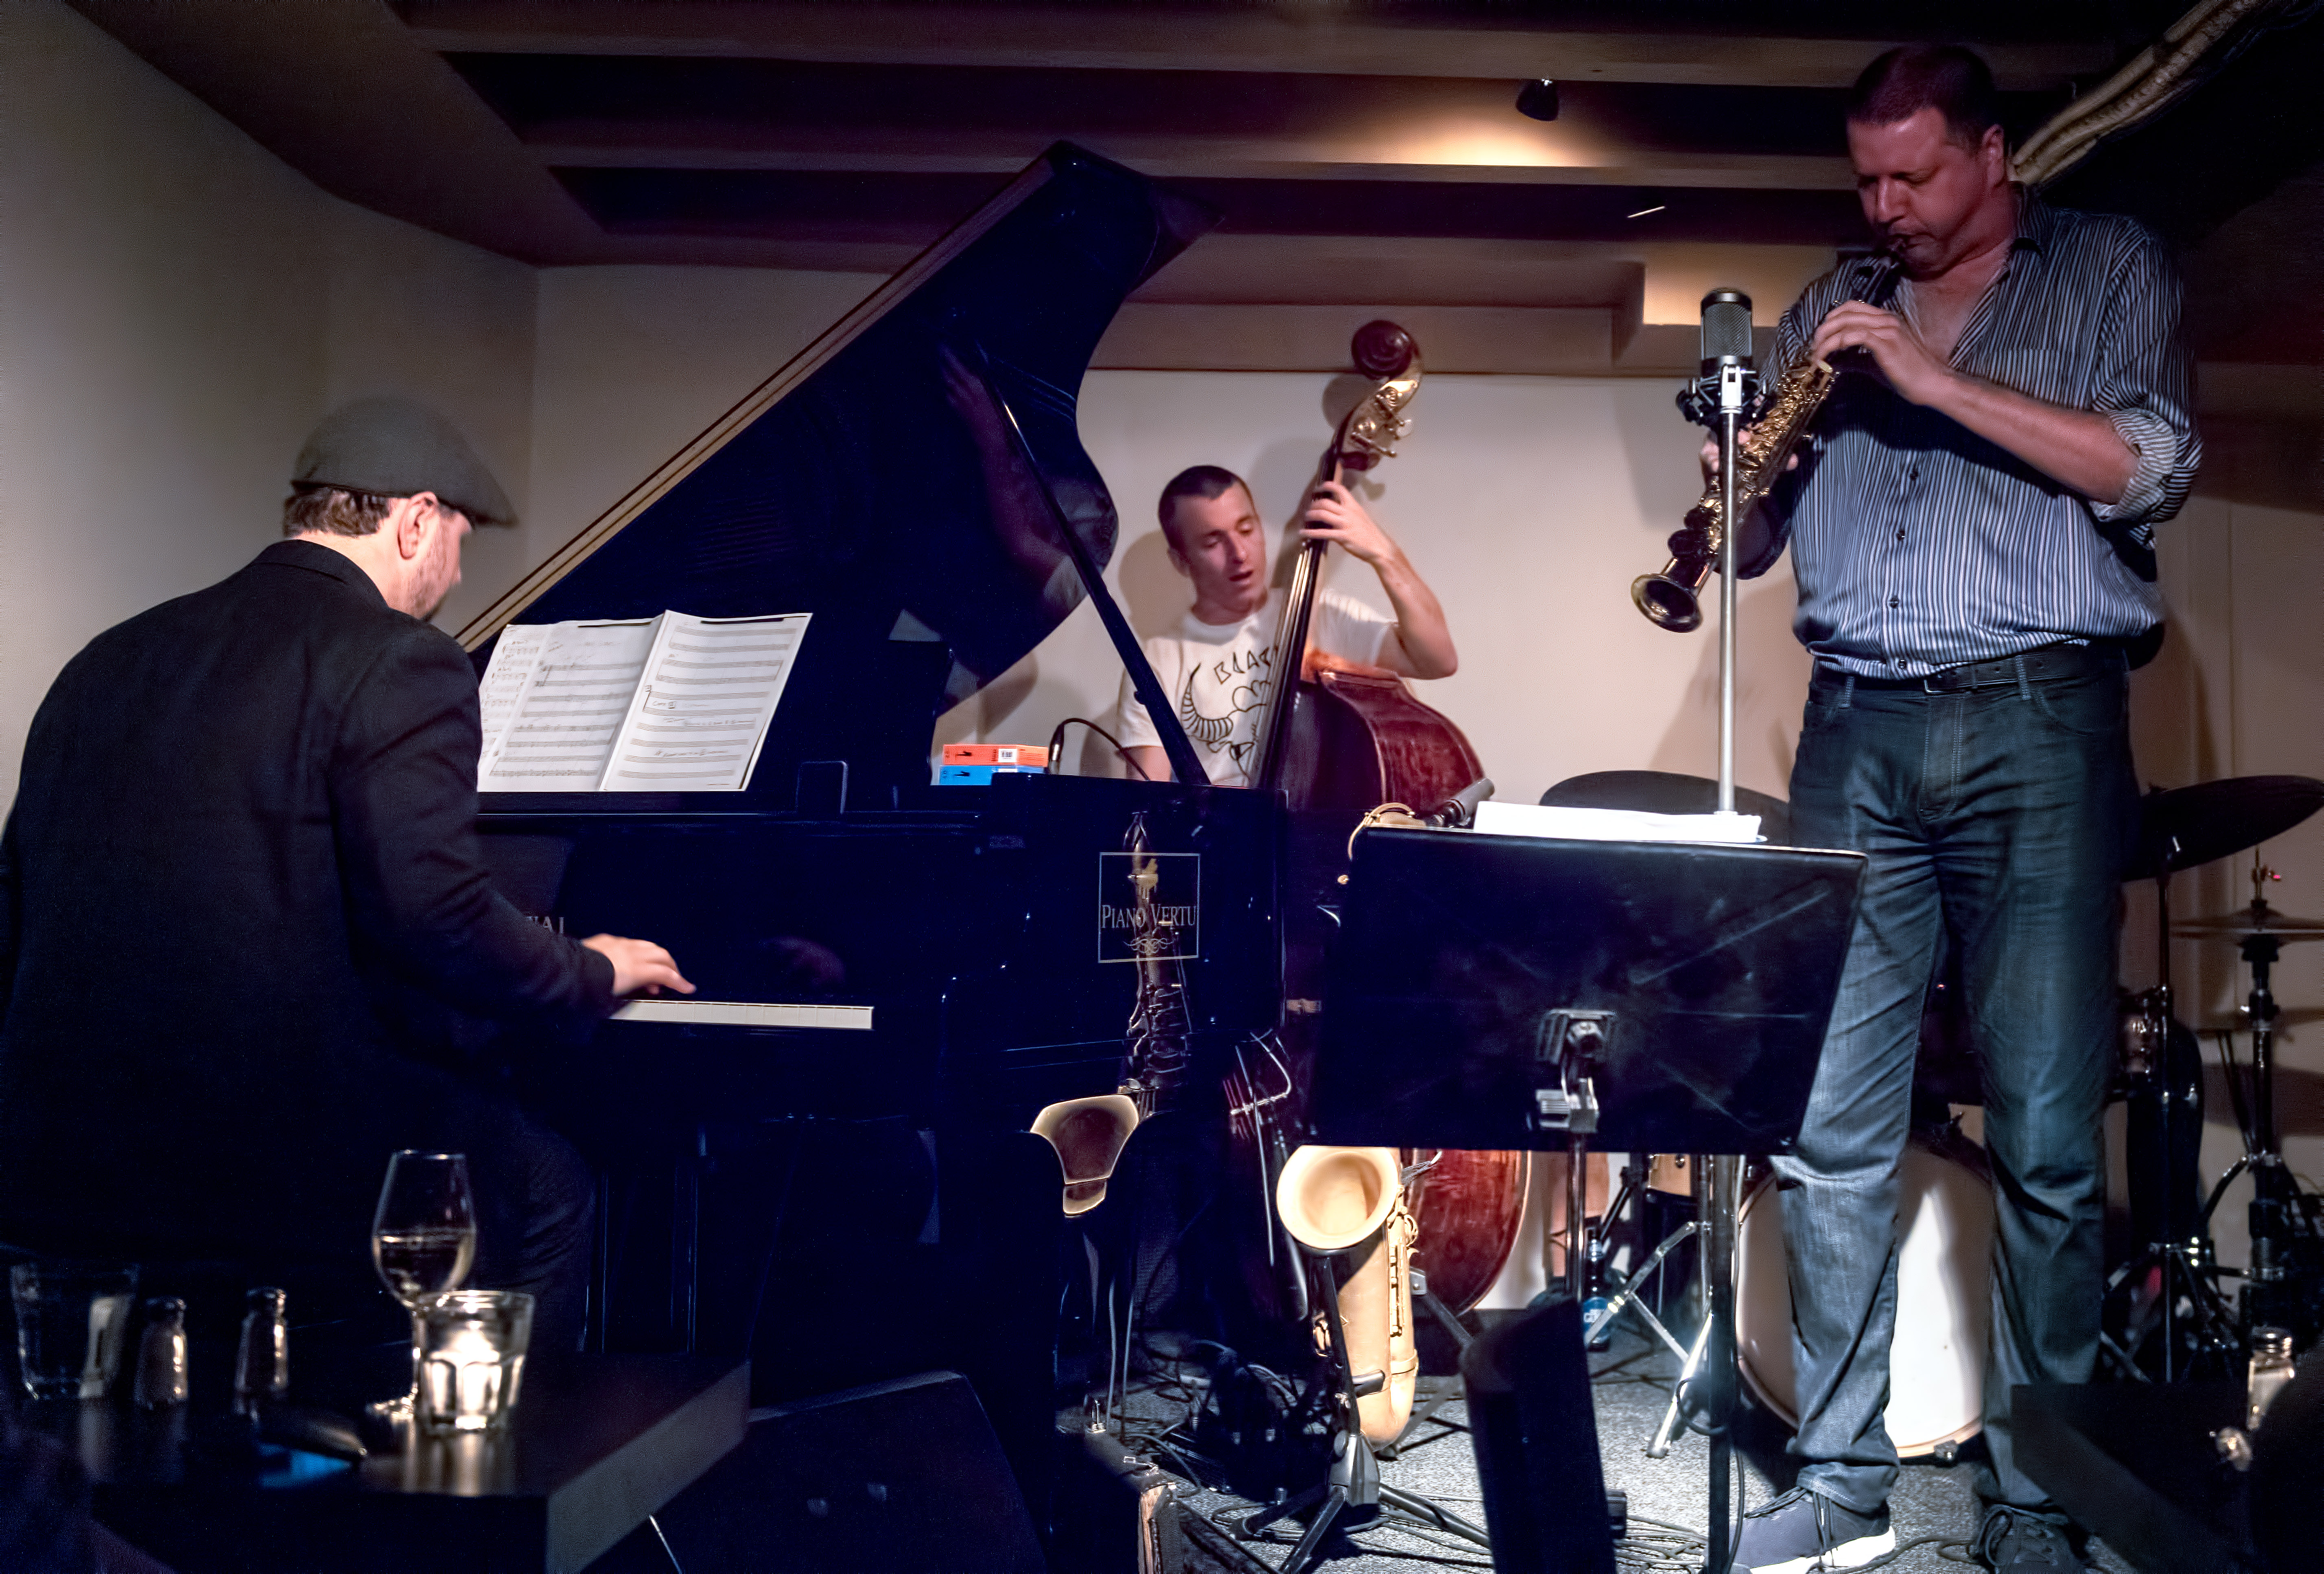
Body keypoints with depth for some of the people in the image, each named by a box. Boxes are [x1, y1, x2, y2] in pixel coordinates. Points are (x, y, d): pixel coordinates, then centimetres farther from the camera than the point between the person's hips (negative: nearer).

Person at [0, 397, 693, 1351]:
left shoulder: (110, 657, 13)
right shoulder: (397, 663, -9)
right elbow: (435, 917, -18)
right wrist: (594, 974, 1)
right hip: (270, 1160, -8)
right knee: (549, 1187, 18)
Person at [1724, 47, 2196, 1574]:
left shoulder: (2110, 271, 11)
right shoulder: (1835, 306, 20)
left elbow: (2149, 466, -6)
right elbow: (1754, 540, 17)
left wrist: (1936, 380, -12)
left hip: (2039, 722, -3)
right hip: (1857, 735, 3)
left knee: (2048, 1140, -2)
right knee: (1827, 1129, -1)